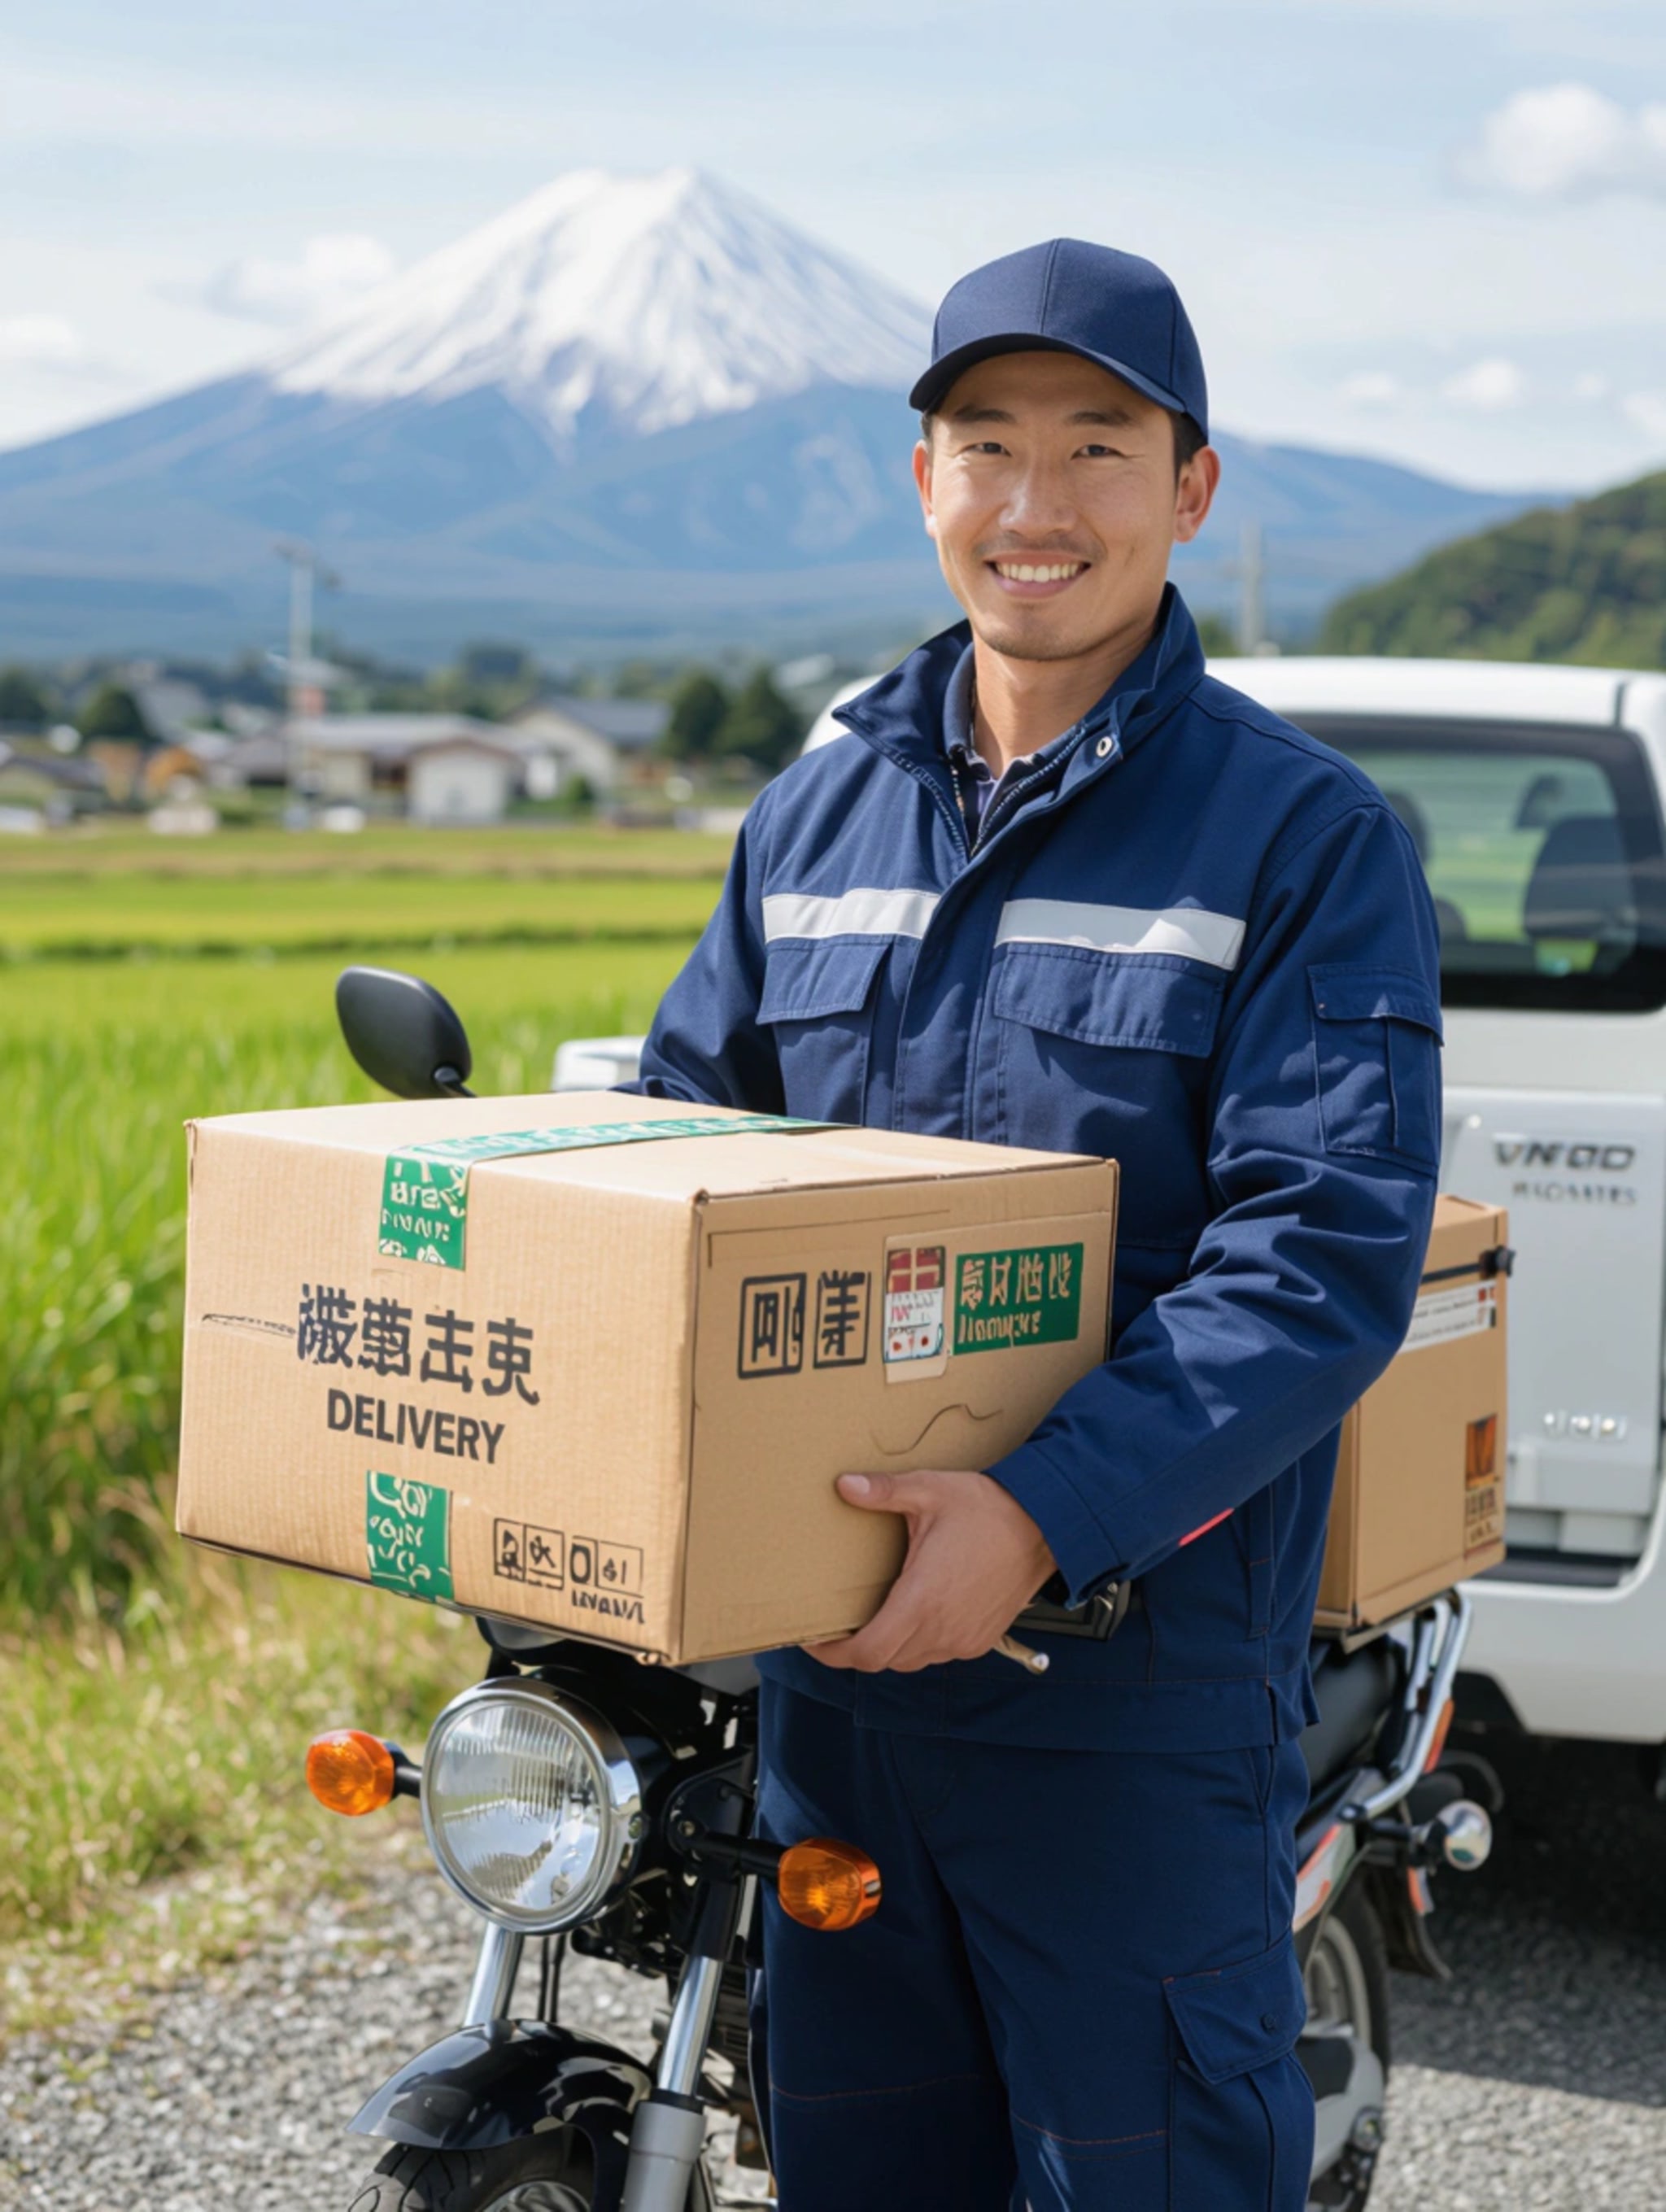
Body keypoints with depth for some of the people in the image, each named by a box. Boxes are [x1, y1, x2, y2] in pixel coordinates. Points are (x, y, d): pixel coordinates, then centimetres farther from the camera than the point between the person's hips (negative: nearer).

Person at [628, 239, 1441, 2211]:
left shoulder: (1304, 832, -6)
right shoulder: (816, 813, 11)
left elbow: (1325, 1256, -16)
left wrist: (1050, 1512, -27)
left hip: (1139, 1655, -5)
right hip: (831, 1635, 5)